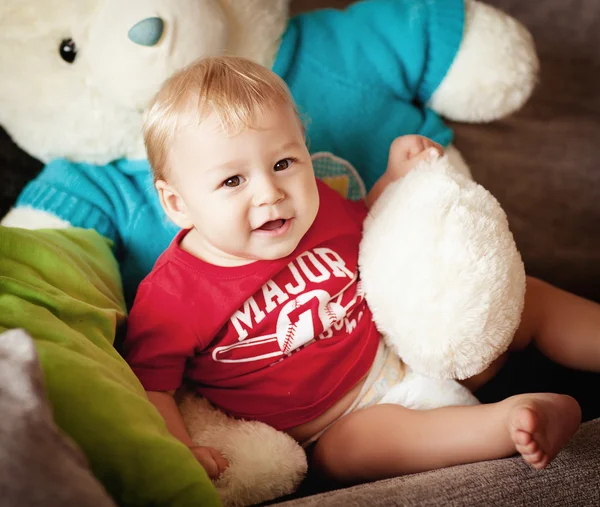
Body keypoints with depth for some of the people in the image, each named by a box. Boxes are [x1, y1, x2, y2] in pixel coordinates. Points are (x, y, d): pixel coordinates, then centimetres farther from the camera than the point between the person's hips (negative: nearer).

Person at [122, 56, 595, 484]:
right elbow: (148, 384, -17)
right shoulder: (172, 295, -19)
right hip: (342, 420, -5)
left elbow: (369, 234, 19)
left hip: (407, 345, 6)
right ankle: (508, 421, -42)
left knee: (525, 298, 5)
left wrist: (396, 179, 3)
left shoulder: (319, 206, -3)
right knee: (345, 449, -40)